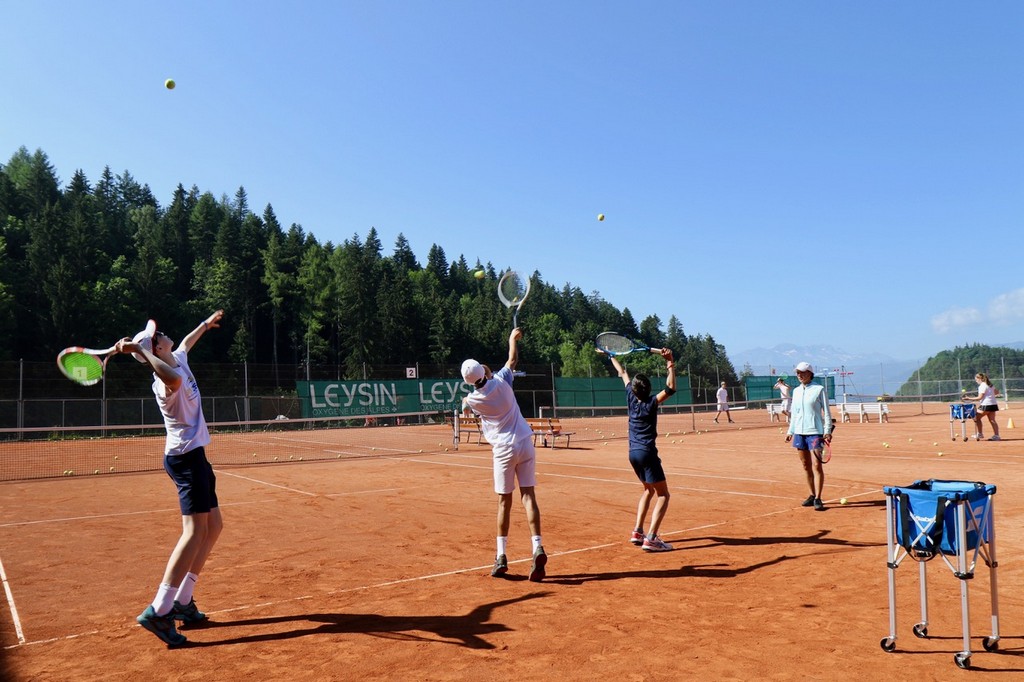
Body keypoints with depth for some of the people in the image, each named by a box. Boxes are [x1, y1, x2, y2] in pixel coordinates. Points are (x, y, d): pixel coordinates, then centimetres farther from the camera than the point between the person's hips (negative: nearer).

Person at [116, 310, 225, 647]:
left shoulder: (178, 359, 10)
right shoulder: (167, 377, -19)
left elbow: (187, 341, 34)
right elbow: (175, 380, -47)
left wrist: (206, 323, 49)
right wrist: (142, 350, -36)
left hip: (194, 455, 10)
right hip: (185, 456, -10)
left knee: (213, 526, 12)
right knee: (195, 530, -17)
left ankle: (182, 600, 15)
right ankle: (159, 610, -18)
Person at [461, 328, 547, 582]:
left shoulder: (472, 399, -5)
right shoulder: (501, 381, -5)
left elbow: (465, 408, 22)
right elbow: (513, 359, 16)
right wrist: (513, 338, 31)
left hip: (504, 449, -1)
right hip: (525, 444, 2)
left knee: (504, 503, 7)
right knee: (528, 497, -1)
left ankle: (501, 556, 9)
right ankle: (537, 548, -12)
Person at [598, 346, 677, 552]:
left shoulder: (631, 397, 3)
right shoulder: (650, 403, -13)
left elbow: (623, 373, 16)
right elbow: (671, 388, -25)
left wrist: (611, 356, 28)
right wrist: (670, 364, -30)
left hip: (633, 452, 8)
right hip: (647, 453, -8)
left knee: (649, 489, 24)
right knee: (663, 495, -5)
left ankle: (637, 532, 19)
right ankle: (650, 539, -18)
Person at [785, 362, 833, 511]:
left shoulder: (819, 389, -3)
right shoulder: (796, 391, 12)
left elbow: (827, 412, -3)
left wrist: (827, 431, -11)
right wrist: (790, 431, 14)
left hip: (815, 432, -5)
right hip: (799, 432, 6)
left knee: (817, 466, -9)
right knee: (806, 466, 10)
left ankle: (818, 499, -8)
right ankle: (812, 495, 20)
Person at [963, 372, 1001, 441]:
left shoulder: (982, 386, -12)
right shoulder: (990, 385, 15)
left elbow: (980, 397, -16)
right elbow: (997, 392, 23)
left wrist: (969, 398, -14)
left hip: (986, 405, -9)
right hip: (993, 404, 9)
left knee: (976, 417, 0)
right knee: (992, 420, 7)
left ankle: (979, 434, 0)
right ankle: (996, 435, 2)